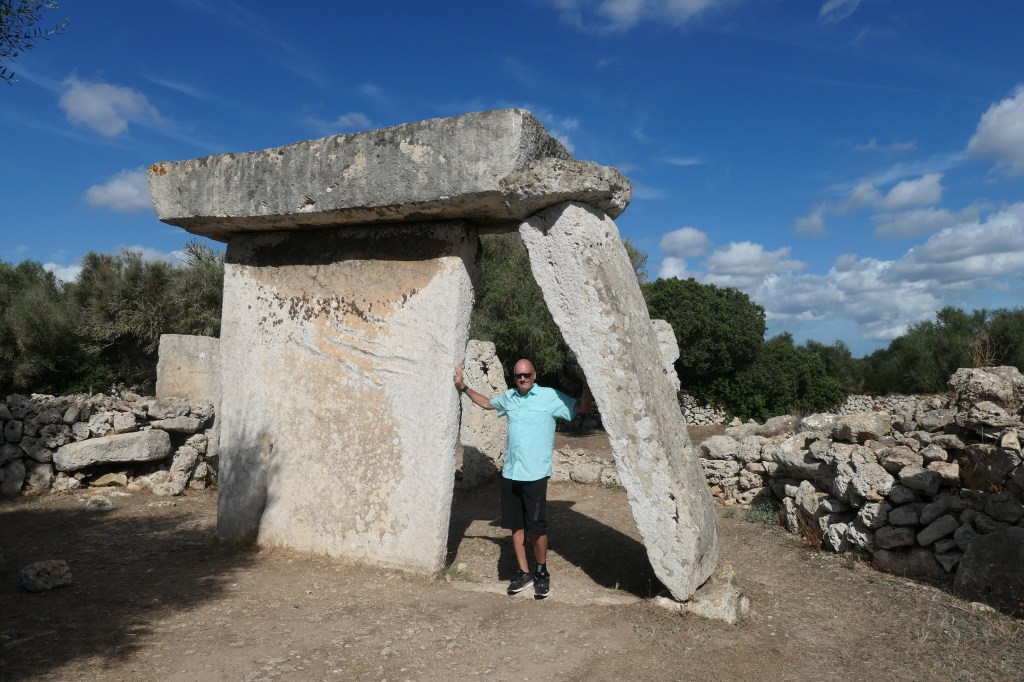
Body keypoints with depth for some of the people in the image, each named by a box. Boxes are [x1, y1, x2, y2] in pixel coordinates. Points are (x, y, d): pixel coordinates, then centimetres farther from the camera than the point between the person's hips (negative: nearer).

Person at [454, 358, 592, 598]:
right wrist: (463, 387, 26)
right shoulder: (509, 397, 8)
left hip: (535, 475, -5)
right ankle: (524, 572, 26)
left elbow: (582, 408, -5)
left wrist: (587, 385, -20)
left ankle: (541, 573, 22)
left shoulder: (550, 397, -7)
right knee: (516, 525, 12)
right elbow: (487, 403, 28)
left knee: (536, 527, 0)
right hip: (510, 473, 5)